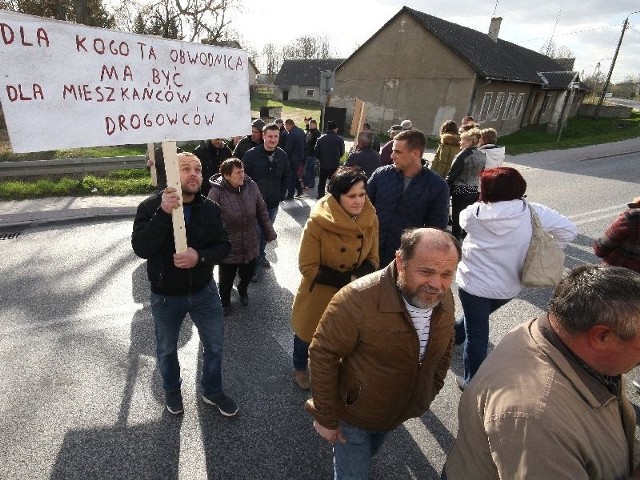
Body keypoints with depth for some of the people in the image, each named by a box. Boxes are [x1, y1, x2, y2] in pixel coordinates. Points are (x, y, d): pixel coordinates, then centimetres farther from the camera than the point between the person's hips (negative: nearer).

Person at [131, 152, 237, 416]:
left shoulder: (210, 208, -8)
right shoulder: (150, 206, -15)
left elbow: (224, 245, -8)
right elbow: (141, 248, -27)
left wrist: (200, 256, -28)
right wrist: (163, 213, -38)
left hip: (204, 291, 2)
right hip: (165, 296, -2)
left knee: (214, 344, 16)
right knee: (166, 348, 21)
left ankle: (212, 391, 42)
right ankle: (172, 390, 50)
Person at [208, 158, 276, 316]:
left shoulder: (251, 186, -9)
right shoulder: (217, 192, -20)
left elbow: (262, 212, 2)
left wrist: (270, 233, 9)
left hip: (250, 245, 3)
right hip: (228, 247, -3)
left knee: (248, 274, 22)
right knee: (226, 279, 16)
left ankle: (242, 290, 57)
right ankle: (225, 301, 48)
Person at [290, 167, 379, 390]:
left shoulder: (370, 220, -15)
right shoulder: (317, 223, -27)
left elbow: (372, 259, -4)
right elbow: (308, 268, -22)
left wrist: (359, 279, -25)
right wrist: (348, 279, -26)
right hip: (318, 294, -3)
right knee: (307, 334, 24)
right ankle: (300, 368, 57)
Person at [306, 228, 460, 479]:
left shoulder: (444, 299, -14)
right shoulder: (357, 299, -35)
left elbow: (445, 345, 5)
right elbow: (322, 355, -26)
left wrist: (430, 391, 8)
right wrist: (326, 418, -18)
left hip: (400, 414, 6)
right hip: (353, 414, -6)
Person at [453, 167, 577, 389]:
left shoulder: (474, 213, -16)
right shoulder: (533, 212, -12)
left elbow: (463, 218, 6)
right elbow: (569, 229, -8)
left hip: (474, 283, -3)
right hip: (509, 287, 3)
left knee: (476, 333, 12)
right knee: (477, 321, 29)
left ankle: (473, 383, 24)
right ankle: (454, 335, 55)